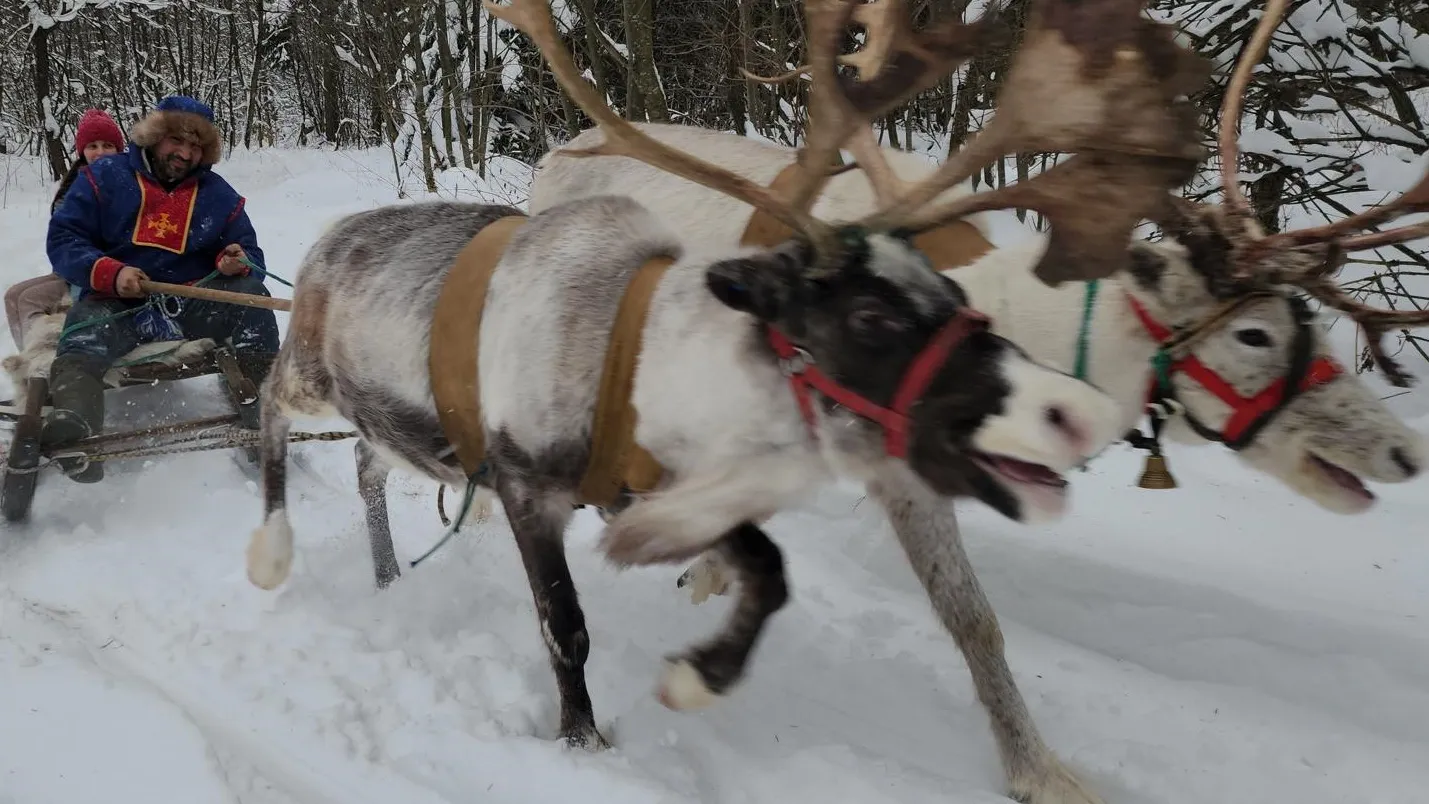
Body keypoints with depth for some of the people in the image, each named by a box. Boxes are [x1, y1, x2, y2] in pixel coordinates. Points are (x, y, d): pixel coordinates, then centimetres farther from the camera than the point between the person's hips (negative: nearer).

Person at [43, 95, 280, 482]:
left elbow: (250, 256, 13)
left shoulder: (218, 193, 12)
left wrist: (238, 261, -15)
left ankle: (262, 403, -35)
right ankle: (72, 425, -65)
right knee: (82, 344, -35)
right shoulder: (106, 177, 4)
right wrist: (110, 273, -20)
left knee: (248, 292, -24)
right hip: (115, 302, -2)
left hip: (191, 302, 3)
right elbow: (63, 239, -1)